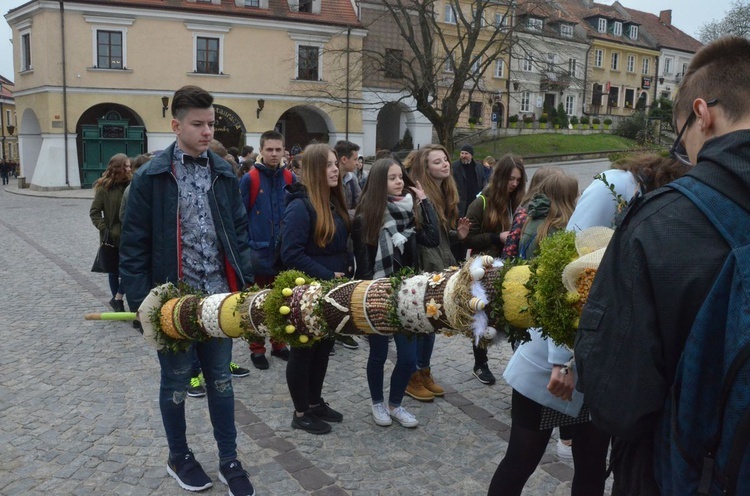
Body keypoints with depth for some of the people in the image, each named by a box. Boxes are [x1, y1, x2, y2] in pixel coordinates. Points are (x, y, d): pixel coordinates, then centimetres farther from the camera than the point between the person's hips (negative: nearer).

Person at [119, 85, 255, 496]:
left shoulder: (224, 173, 5)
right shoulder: (151, 177, -7)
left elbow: (238, 232, 9)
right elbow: (133, 245, -6)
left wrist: (244, 282, 3)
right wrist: (140, 300, -10)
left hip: (219, 297, 3)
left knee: (220, 380, 13)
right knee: (176, 381, 14)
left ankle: (229, 460, 27)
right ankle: (178, 457, 34)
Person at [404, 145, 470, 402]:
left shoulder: (445, 193, 11)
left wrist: (458, 235, 1)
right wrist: (437, 270, -24)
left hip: (440, 270, 9)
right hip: (422, 271, -9)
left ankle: (424, 373, 30)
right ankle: (412, 378, 17)